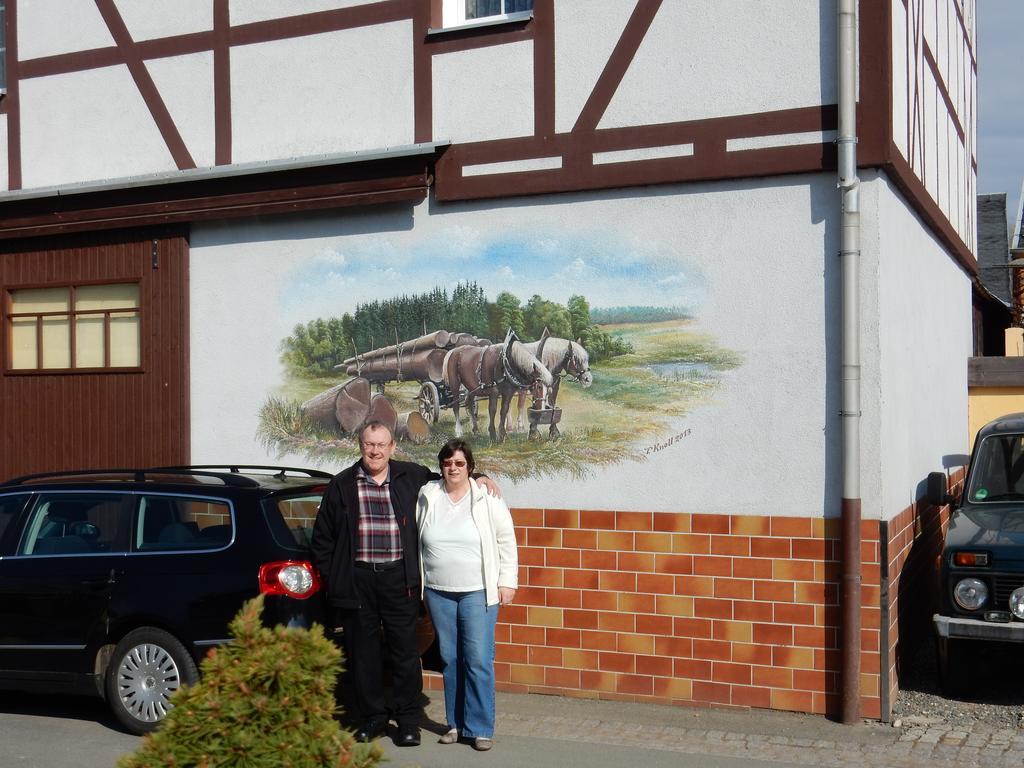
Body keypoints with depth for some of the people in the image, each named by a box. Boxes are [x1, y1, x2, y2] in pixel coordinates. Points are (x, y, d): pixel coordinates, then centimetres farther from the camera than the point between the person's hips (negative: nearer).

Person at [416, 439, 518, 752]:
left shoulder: (488, 499, -5)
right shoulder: (427, 498, 3)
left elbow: (506, 541, 0)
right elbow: (414, 540, 11)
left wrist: (507, 582, -4)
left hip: (478, 593, -3)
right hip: (438, 593, 3)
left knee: (479, 660, -5)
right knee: (450, 660, 10)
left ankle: (480, 728, 4)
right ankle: (456, 723, 21)